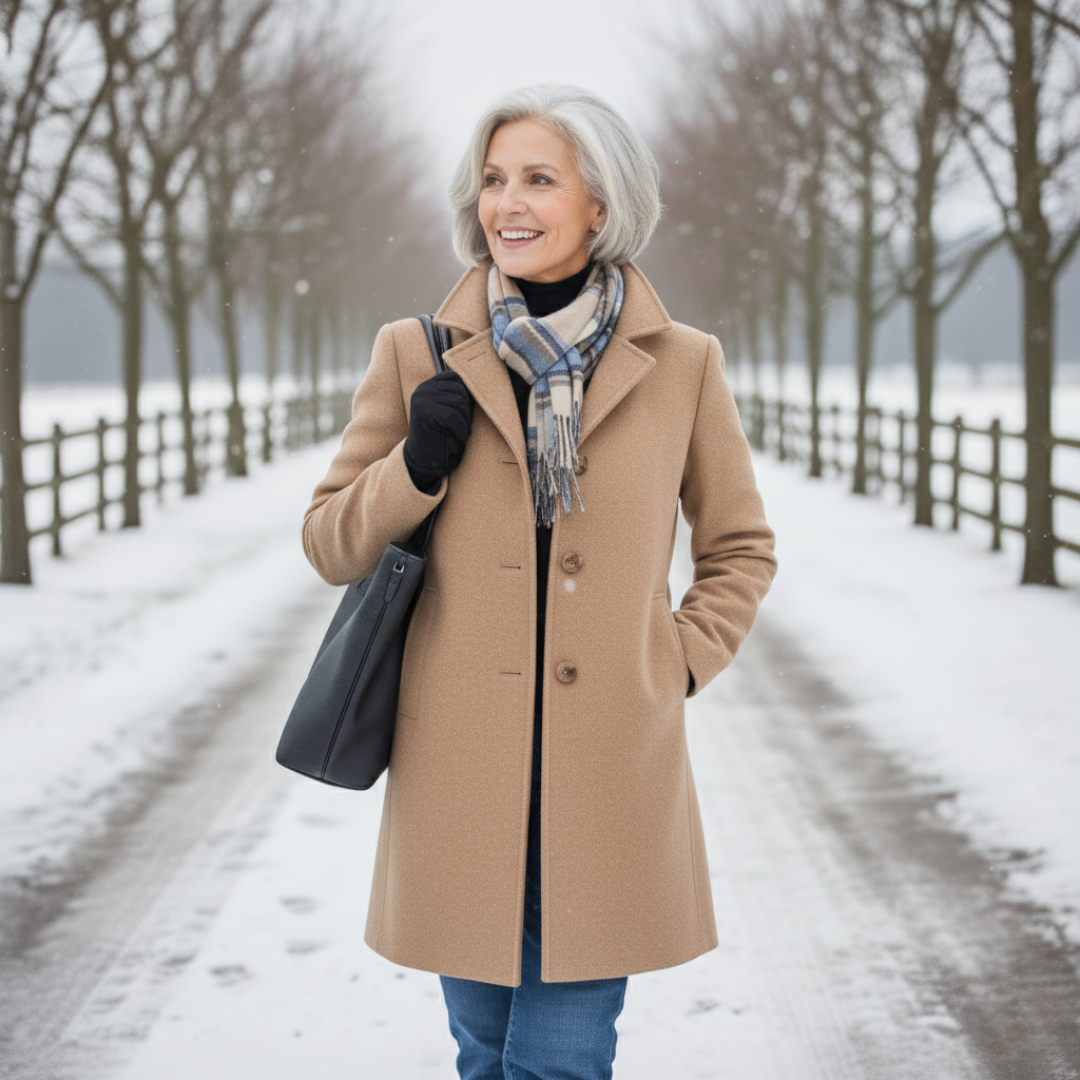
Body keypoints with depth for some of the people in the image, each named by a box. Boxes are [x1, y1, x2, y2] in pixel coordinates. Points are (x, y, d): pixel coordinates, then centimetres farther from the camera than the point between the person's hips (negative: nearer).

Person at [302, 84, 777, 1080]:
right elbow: (330, 545, 7)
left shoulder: (682, 365, 2)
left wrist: (681, 665, 1)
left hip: (610, 770, -1)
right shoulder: (418, 356, 2)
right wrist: (417, 467, -10)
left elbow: (741, 549, 14)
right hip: (461, 769, 1)